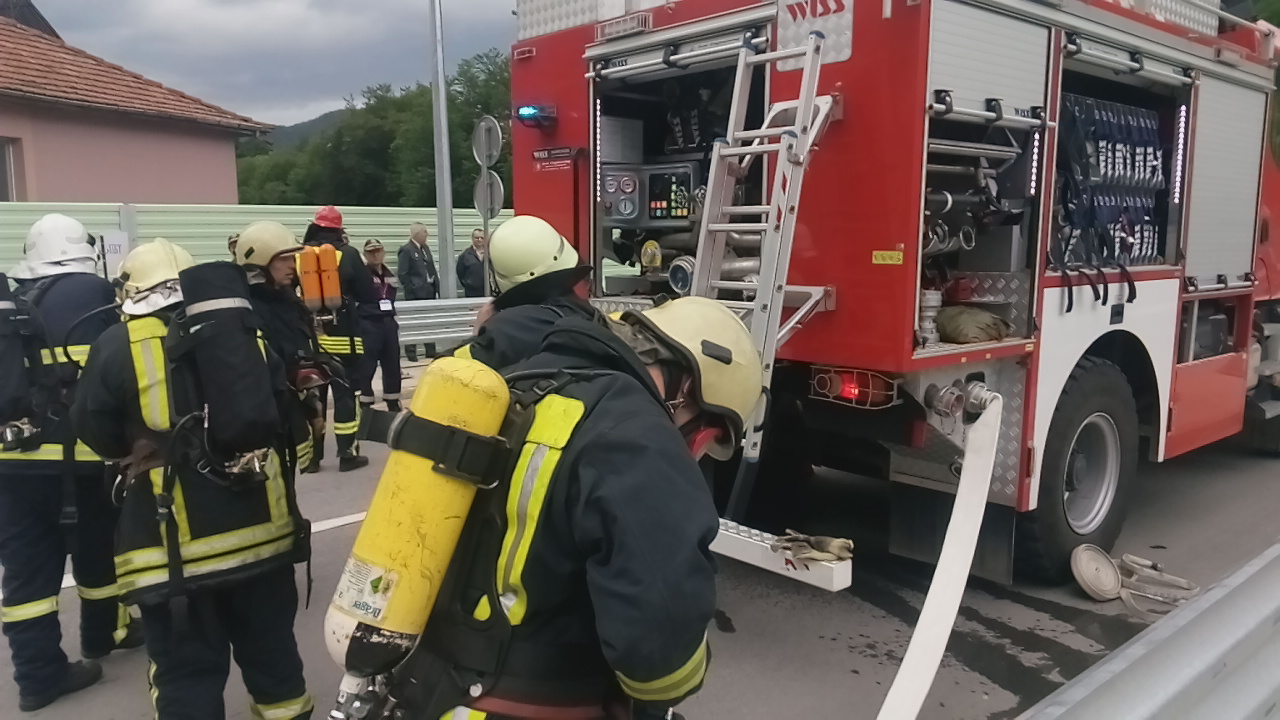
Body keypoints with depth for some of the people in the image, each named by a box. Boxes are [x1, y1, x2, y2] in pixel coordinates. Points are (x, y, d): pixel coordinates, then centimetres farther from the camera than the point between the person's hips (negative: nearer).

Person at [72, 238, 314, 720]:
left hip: (175, 543, -3)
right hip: (259, 524, 4)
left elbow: (98, 435, 2)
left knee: (186, 671, 8)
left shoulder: (118, 347, -8)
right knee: (270, 649, 20)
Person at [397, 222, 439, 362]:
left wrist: (437, 286, 9)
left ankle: (430, 351, 18)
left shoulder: (426, 248, 15)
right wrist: (411, 289, -14)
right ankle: (411, 353, 3)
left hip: (429, 291, 8)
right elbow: (402, 273, -13)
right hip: (416, 293, -8)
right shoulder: (406, 250, -9)